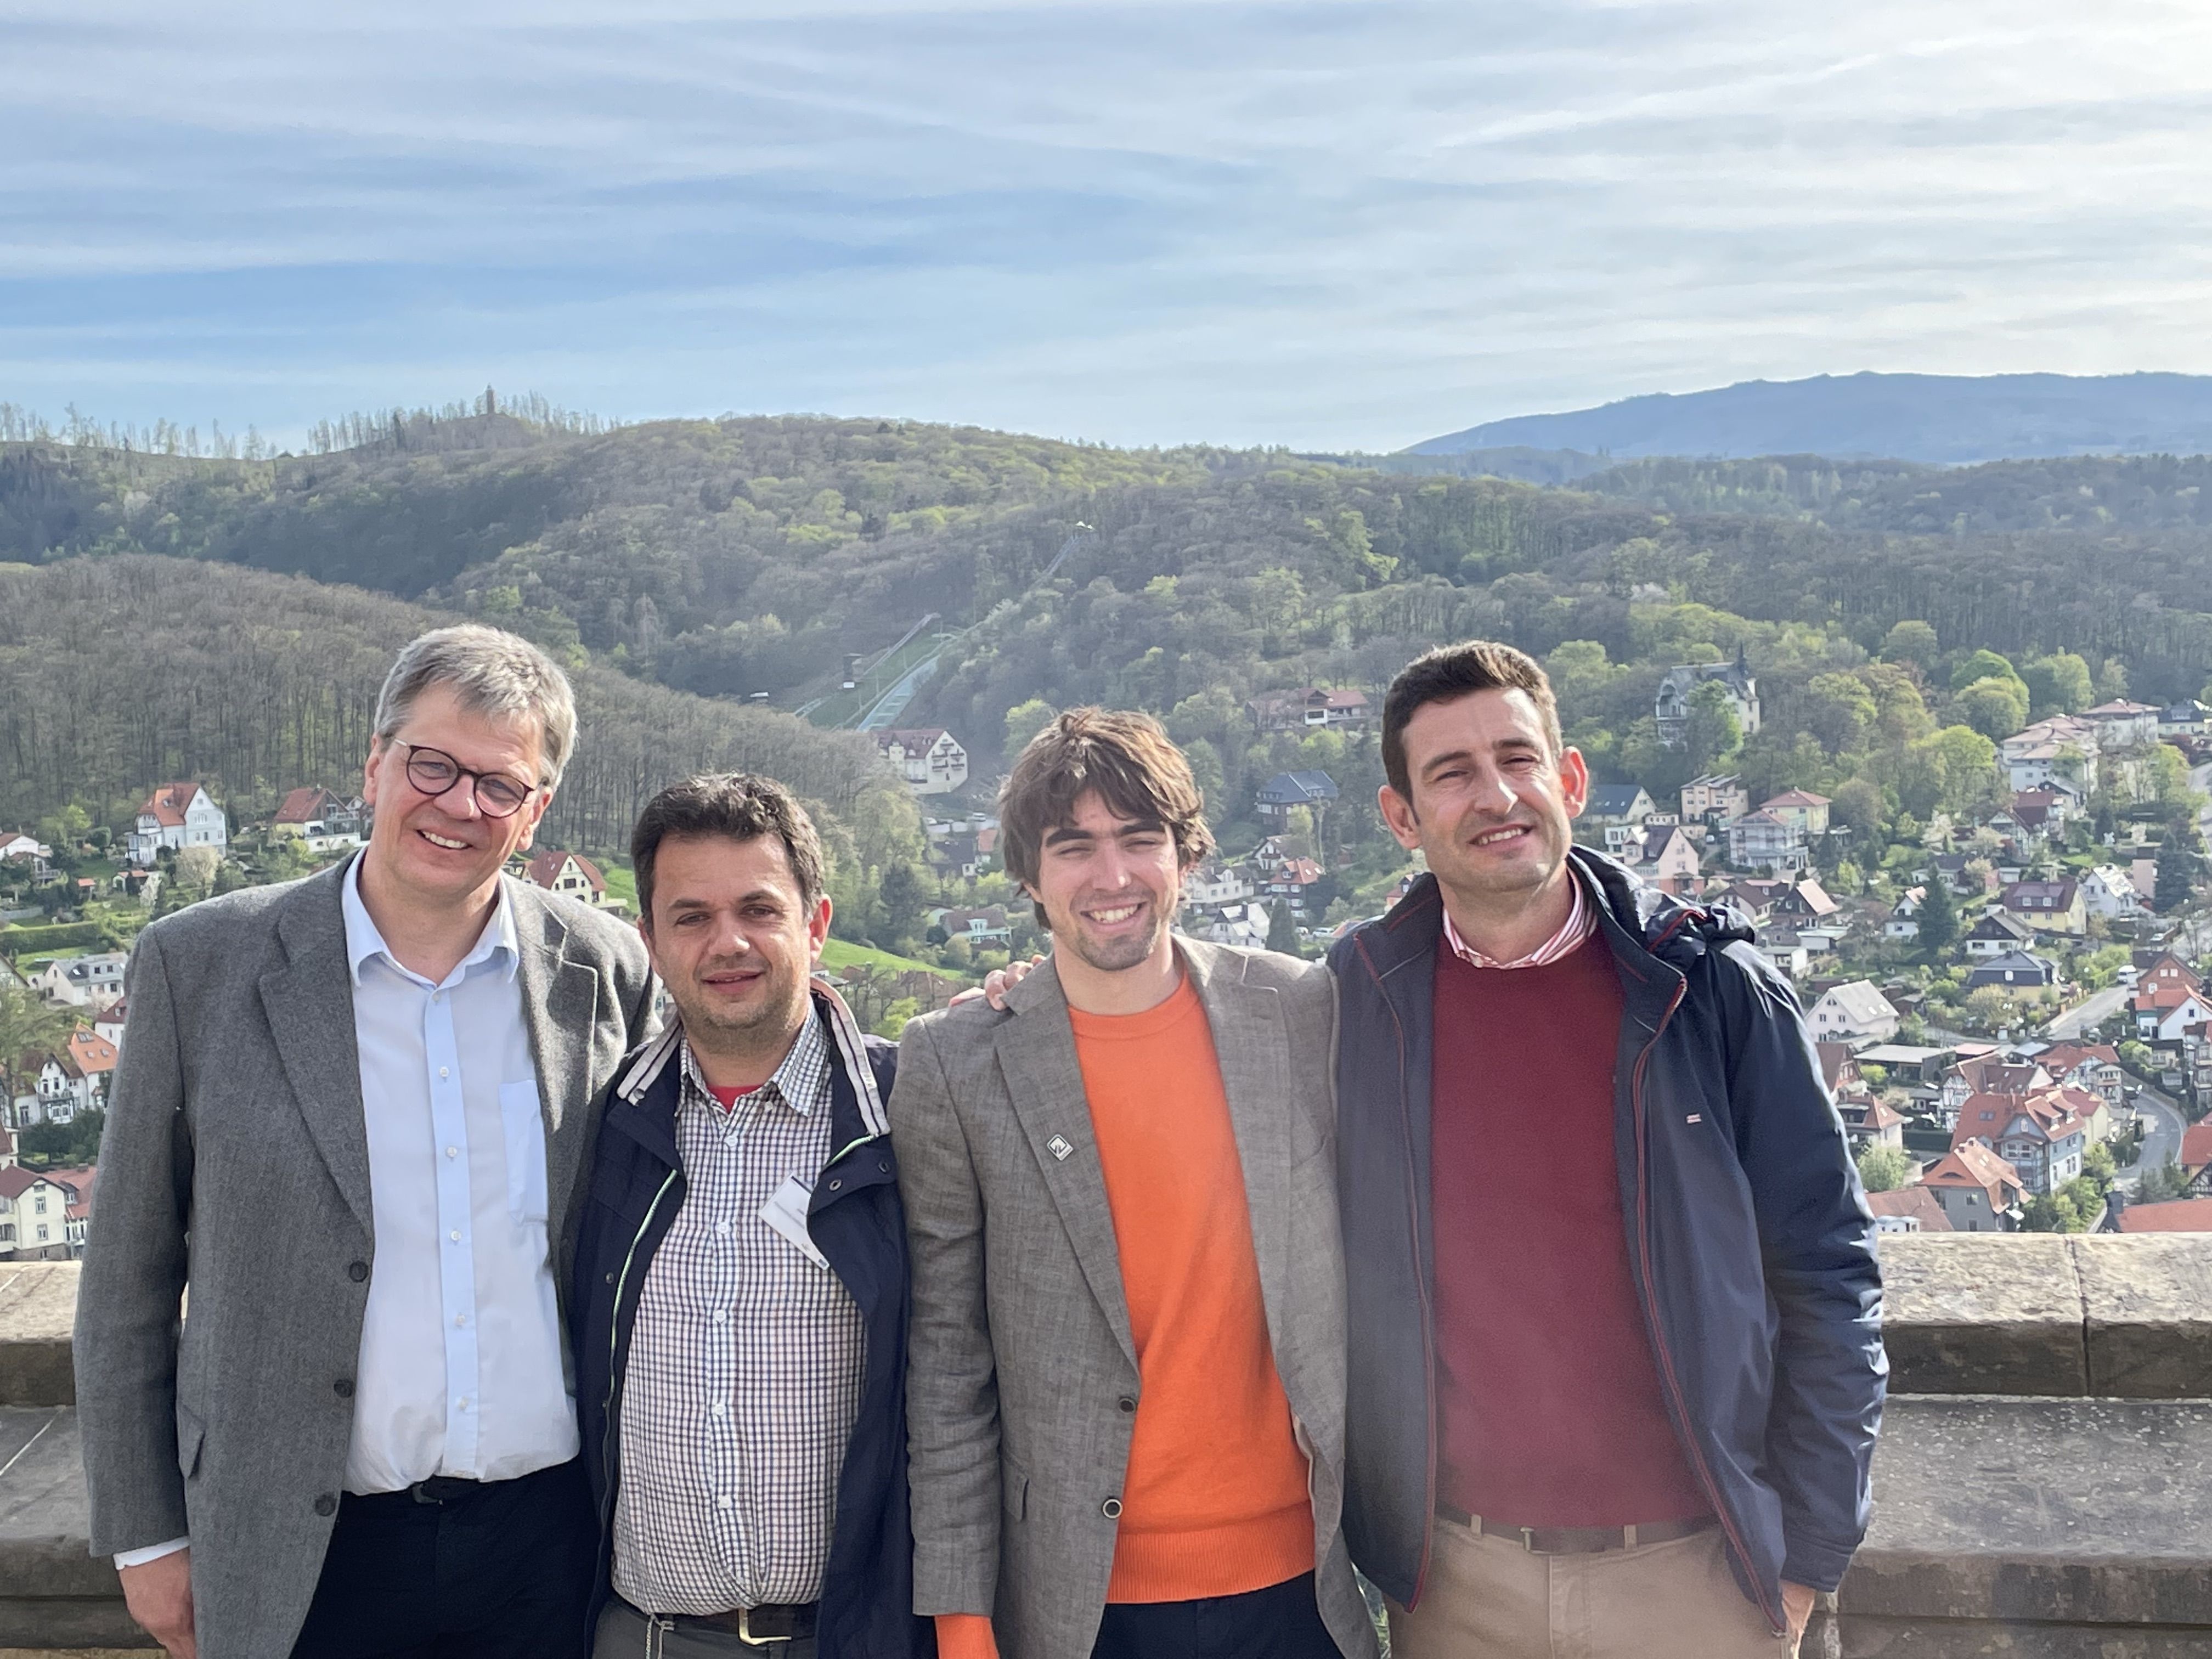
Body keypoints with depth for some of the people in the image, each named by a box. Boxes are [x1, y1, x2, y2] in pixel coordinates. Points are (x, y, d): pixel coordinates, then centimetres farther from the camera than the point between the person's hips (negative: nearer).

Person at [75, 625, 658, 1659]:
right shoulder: (199, 964, -6)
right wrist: (144, 1535, 2)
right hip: (308, 1560, -1)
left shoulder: (609, 972, -2)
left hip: (552, 1539, 1)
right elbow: (127, 1281, 0)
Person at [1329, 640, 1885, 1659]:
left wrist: (1806, 1557, -4)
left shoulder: (1715, 990, -7)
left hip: (1700, 1571, -1)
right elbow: (1318, 1284, 4)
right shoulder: (1354, 1003, -4)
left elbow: (1826, 1280, -4)